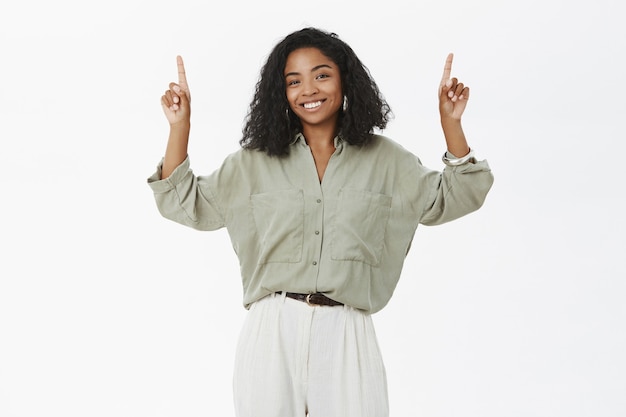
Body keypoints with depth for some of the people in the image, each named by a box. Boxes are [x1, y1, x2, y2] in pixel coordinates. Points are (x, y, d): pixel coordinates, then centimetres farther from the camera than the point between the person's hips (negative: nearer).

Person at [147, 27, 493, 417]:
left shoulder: (384, 159, 10)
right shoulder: (255, 162, 9)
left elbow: (454, 197, 9)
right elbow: (183, 203, 11)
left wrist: (450, 122, 0)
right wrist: (180, 125, 2)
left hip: (347, 336, 0)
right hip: (273, 332, 0)